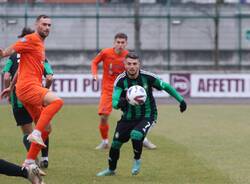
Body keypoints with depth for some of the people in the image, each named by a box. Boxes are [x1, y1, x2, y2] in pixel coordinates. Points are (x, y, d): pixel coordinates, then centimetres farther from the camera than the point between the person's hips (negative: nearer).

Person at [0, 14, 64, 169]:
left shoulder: (41, 44, 23)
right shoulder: (31, 39, -4)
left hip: (33, 88, 9)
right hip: (28, 86, -9)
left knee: (46, 129, 9)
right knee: (57, 101, -29)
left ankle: (29, 163, 13)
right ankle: (36, 133, -28)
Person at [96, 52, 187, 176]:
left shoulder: (147, 77, -16)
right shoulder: (120, 80, -16)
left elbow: (166, 87, -1)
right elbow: (114, 102, -25)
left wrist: (181, 100, -1)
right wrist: (119, 103, -49)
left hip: (147, 116, -3)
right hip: (128, 117, 3)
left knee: (136, 134, -29)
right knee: (116, 143, 6)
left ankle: (137, 160, 1)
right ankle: (111, 169, 34)